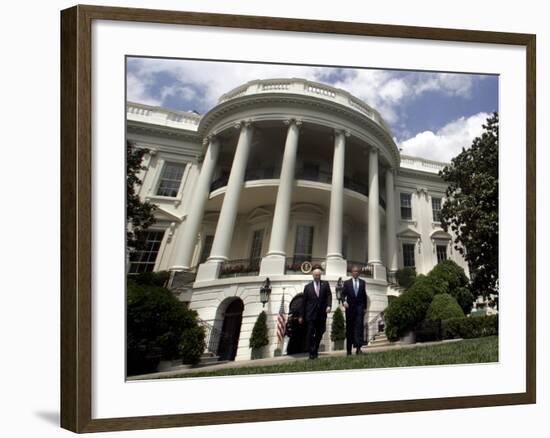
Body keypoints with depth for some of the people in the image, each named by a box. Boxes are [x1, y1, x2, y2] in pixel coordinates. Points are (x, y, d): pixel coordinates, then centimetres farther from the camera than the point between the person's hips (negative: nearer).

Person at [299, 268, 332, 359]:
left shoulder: (325, 284, 10)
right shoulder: (308, 286, 7)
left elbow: (329, 295, -1)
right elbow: (304, 301, 7)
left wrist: (329, 305, -21)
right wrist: (301, 316, 6)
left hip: (322, 314, 2)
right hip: (311, 314, -1)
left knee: (319, 334, 8)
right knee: (310, 334, -6)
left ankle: (315, 350, 23)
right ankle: (311, 352, 2)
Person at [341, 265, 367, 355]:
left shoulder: (362, 282, 12)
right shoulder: (347, 283, 8)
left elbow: (364, 295, 13)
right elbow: (343, 294, 2)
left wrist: (365, 307, 10)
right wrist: (344, 301, -17)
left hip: (360, 307, 0)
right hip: (350, 307, 0)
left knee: (359, 326, -14)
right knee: (349, 328, 5)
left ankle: (358, 348, -19)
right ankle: (349, 349, 13)